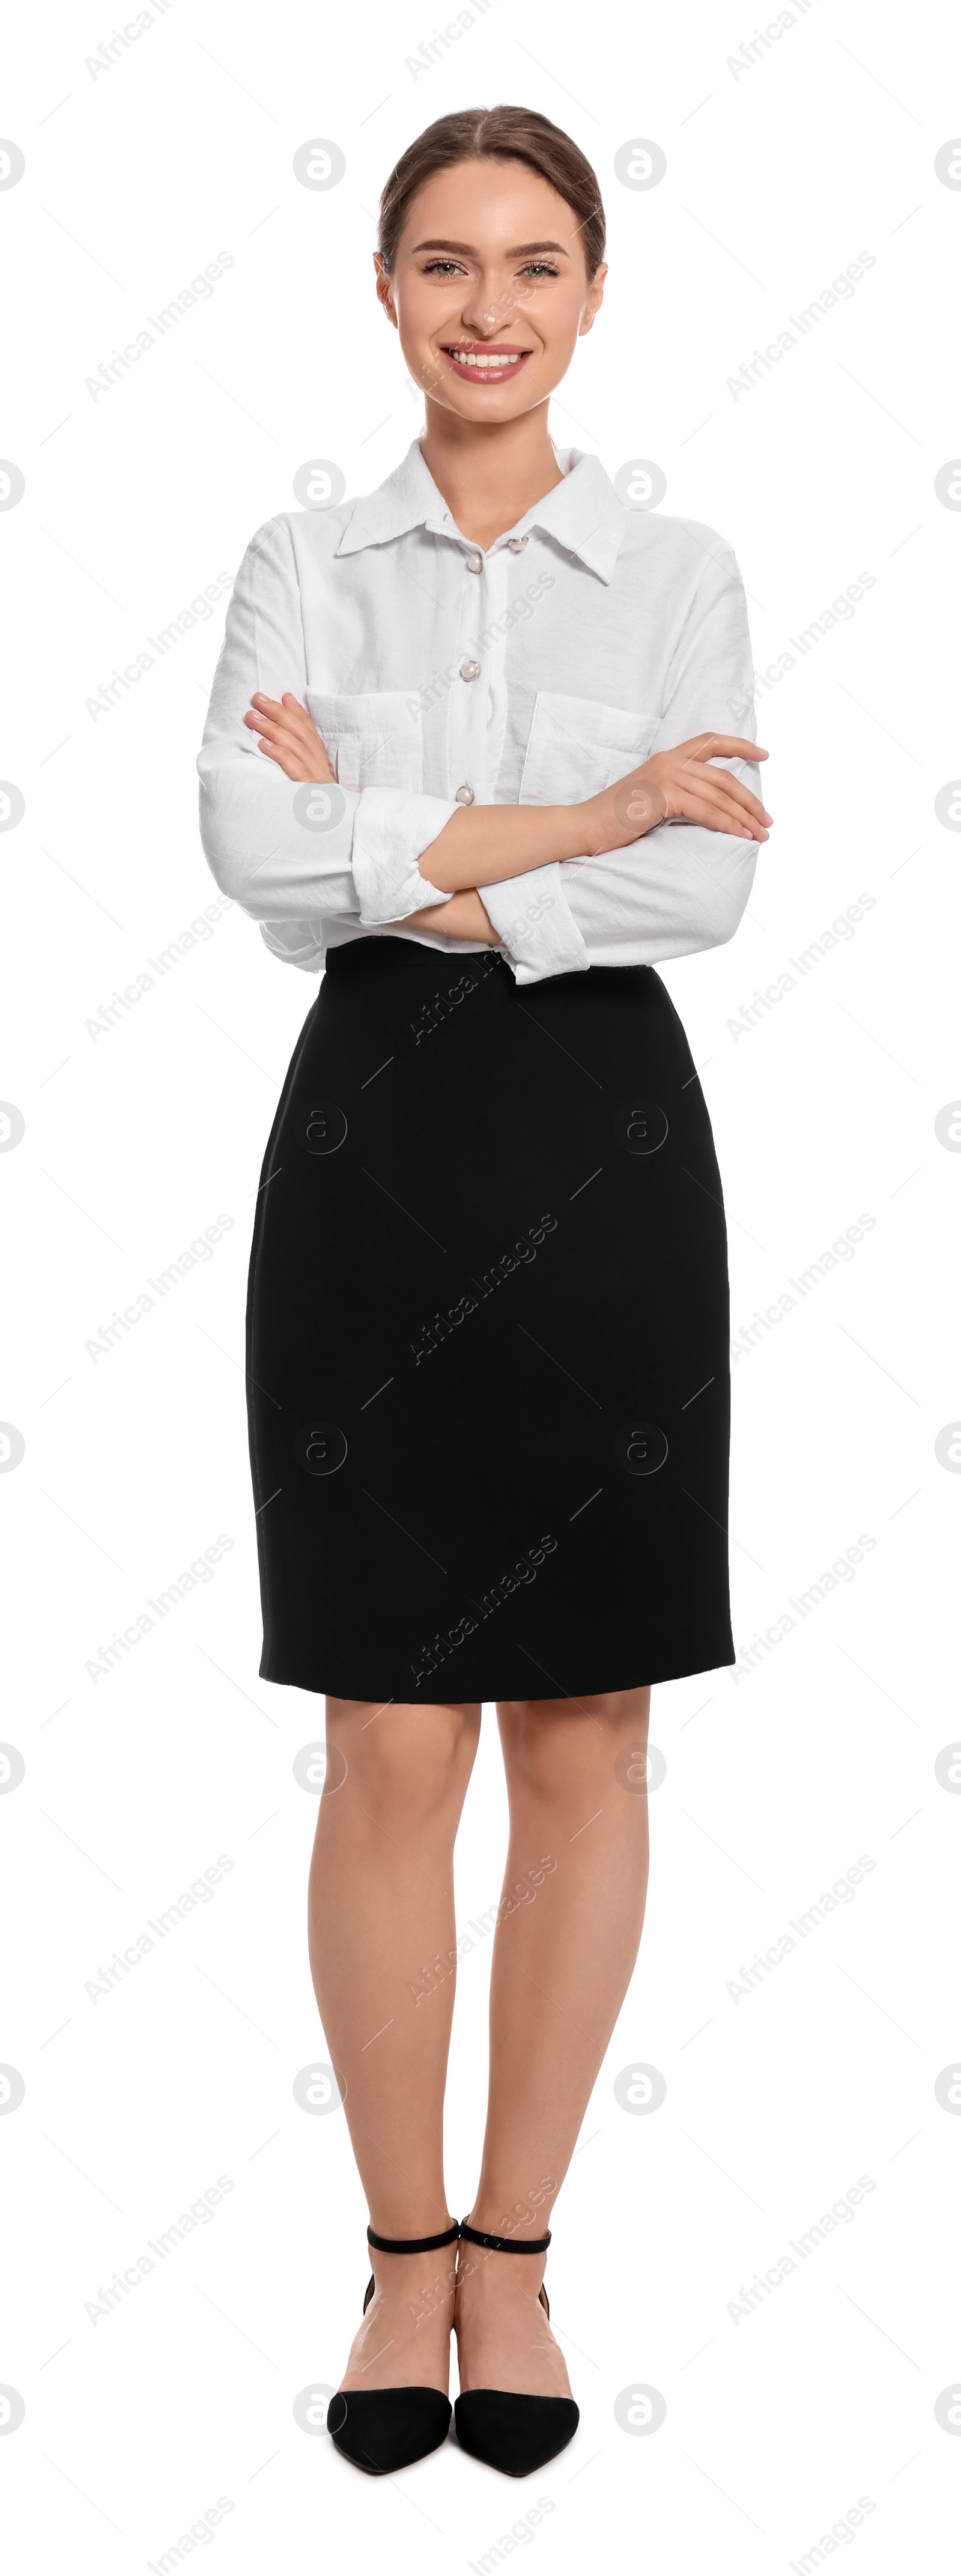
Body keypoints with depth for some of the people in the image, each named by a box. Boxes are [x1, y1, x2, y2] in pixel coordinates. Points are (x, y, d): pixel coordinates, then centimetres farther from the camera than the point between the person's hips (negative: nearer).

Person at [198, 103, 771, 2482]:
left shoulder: (679, 574, 6)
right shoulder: (303, 568, 6)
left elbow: (712, 886, -9)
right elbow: (259, 853, -12)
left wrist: (397, 854, -12)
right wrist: (581, 818, -12)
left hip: (602, 1150, 1)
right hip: (373, 1148, 0)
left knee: (584, 1740, 5)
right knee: (390, 1746, 1)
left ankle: (514, 2257, 20)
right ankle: (403, 2254, 18)